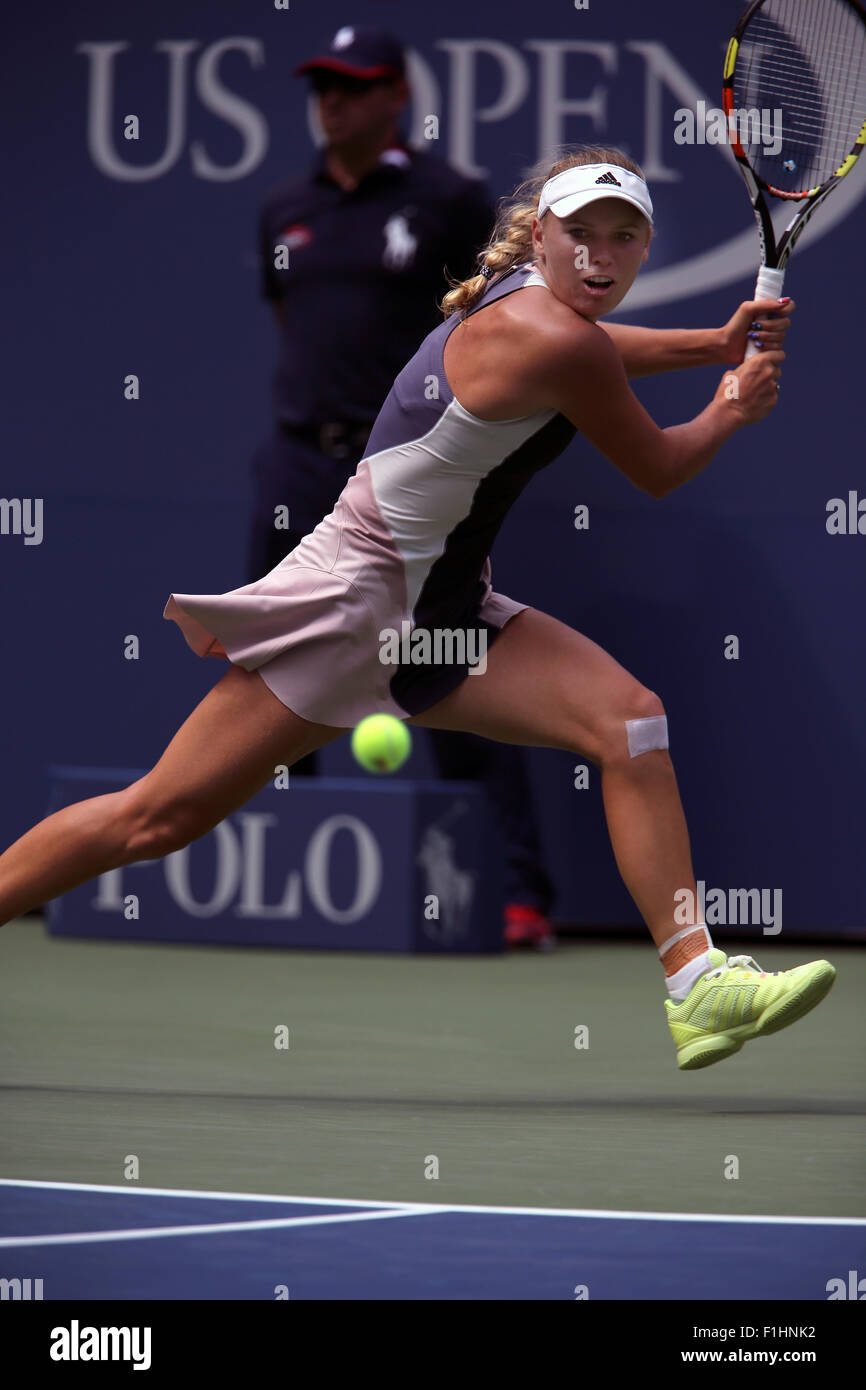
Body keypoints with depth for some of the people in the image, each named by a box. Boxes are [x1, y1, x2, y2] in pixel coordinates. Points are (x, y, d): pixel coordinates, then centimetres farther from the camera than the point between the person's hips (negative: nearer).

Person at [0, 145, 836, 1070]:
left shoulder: (523, 301, 6)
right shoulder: (553, 340, -21)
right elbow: (658, 471, -6)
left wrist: (715, 344, 24)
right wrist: (730, 411, 12)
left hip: (446, 611, 9)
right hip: (358, 594, -9)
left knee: (630, 719, -11)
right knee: (161, 816, -5)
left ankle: (694, 985, -15)